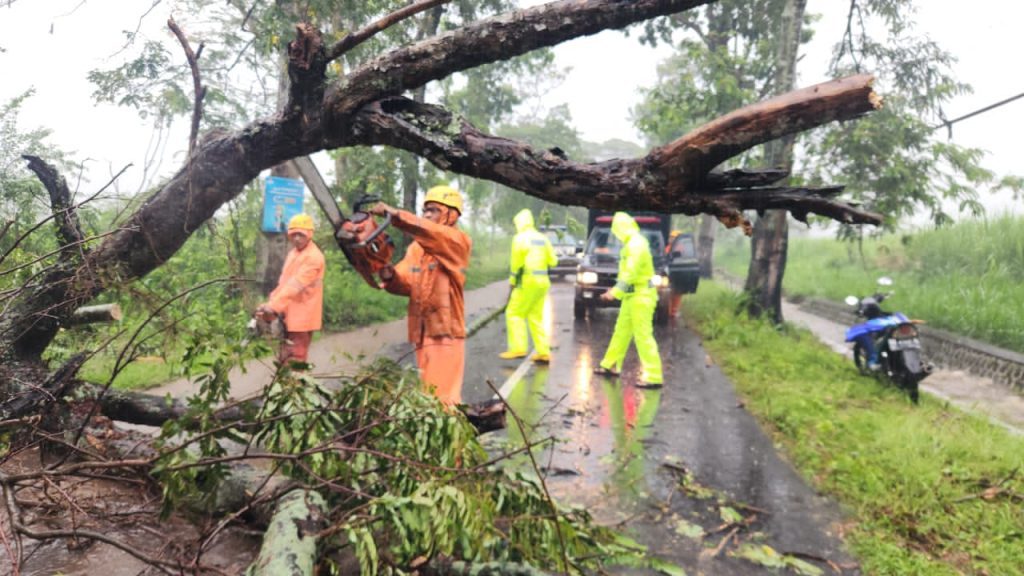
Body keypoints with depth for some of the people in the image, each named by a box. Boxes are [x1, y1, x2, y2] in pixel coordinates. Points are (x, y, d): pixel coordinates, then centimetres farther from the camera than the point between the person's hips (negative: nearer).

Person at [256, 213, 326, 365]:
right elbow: (283, 282, 14)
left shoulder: (314, 257, -16)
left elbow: (295, 285, -25)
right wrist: (270, 302, 2)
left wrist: (273, 306, -30)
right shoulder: (293, 253, 14)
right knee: (284, 359, 16)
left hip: (301, 316, -9)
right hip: (288, 315, 9)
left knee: (295, 362, -5)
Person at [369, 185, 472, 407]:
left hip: (445, 334, -7)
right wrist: (389, 275, -18)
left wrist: (394, 214, -36)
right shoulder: (416, 247, 14)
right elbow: (405, 283, 3)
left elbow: (432, 232, -27)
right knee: (429, 396, 14)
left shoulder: (459, 242, -6)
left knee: (441, 398, -8)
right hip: (422, 334, 7)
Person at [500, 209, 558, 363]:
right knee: (536, 317, 12)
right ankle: (544, 351, 9)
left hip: (528, 280, -7)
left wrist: (512, 279, -1)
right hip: (543, 281, 7)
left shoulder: (520, 238, -7)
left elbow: (516, 261, -12)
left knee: (514, 313, 0)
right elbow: (553, 261, 13)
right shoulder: (543, 238, 13)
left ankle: (518, 348, -9)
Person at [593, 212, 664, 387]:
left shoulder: (636, 244, -18)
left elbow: (631, 273, -23)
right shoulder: (632, 243, 14)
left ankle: (653, 377, -8)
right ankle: (611, 365, 31)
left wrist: (616, 292, -19)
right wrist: (617, 289, 16)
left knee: (643, 335, -10)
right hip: (633, 295, 10)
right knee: (621, 331, 18)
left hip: (641, 296, -10)